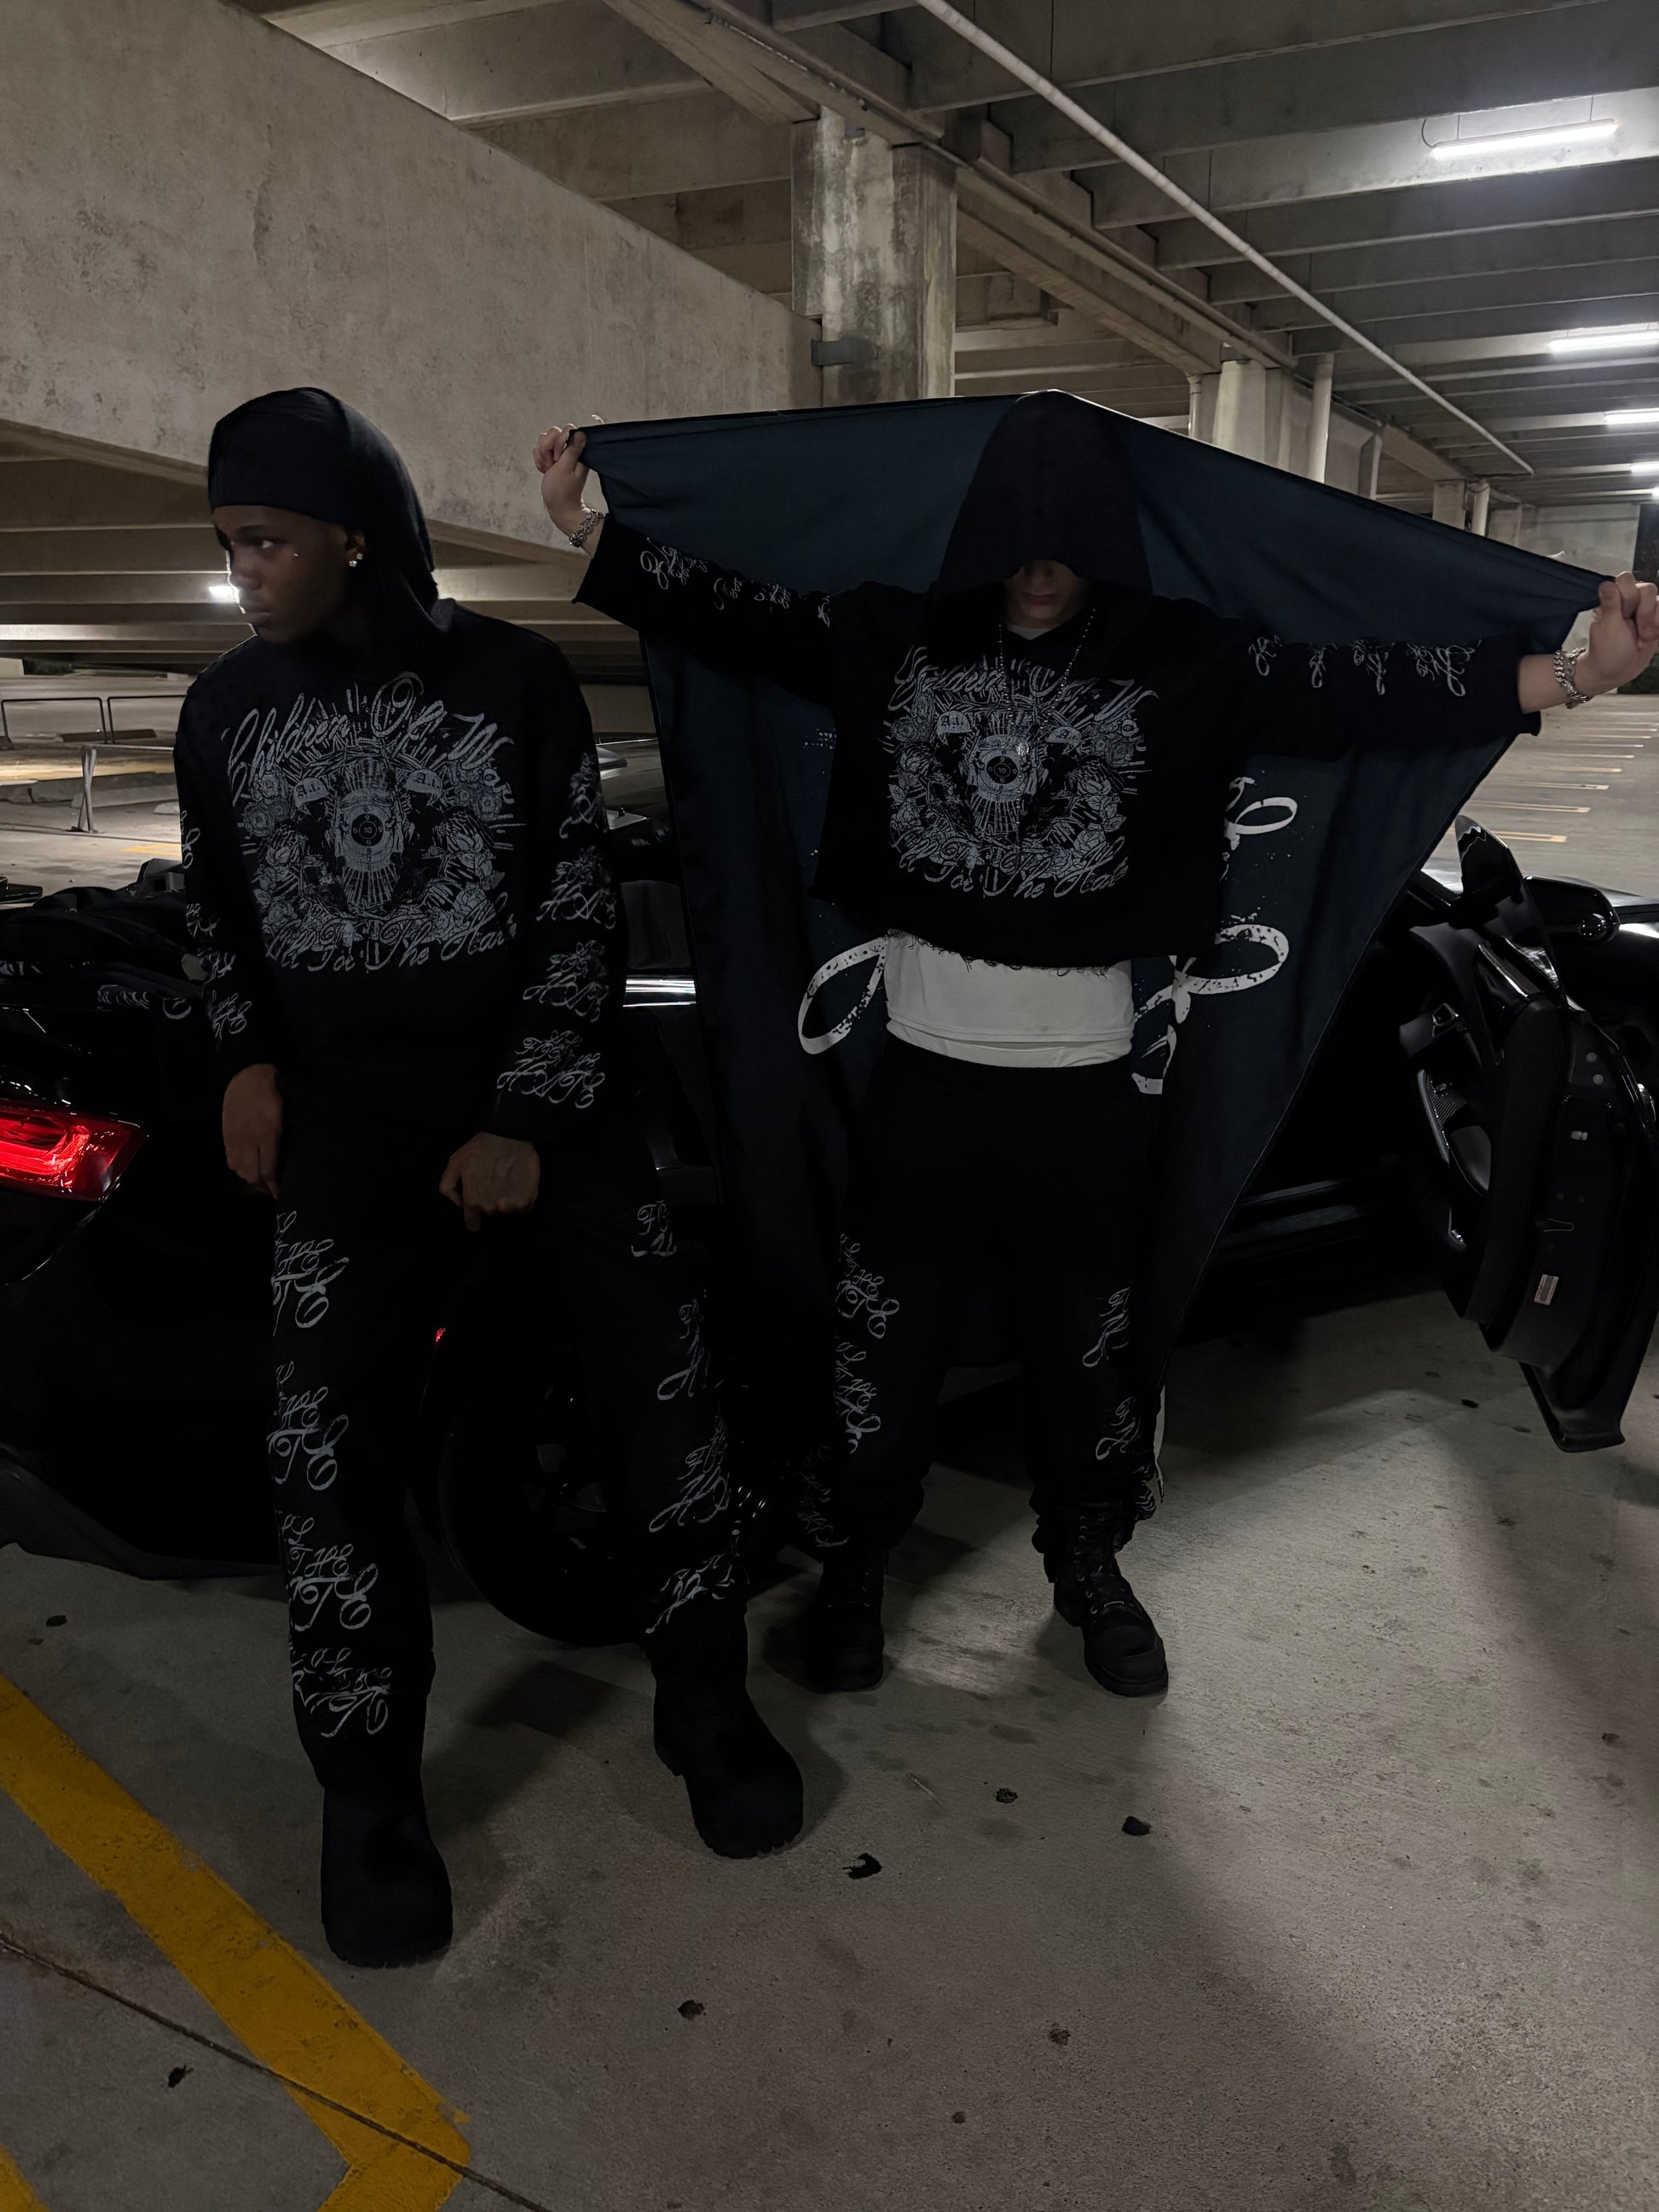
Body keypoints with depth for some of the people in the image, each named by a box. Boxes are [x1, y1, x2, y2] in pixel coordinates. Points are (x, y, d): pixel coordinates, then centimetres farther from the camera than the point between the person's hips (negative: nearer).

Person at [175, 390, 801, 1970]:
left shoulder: (513, 680, -3)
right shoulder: (228, 706, 6)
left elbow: (581, 911, -4)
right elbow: (214, 905, 19)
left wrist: (529, 1123, -10)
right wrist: (247, 1058, 4)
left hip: (543, 1097, -1)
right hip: (345, 1117, 2)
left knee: (661, 1382, -3)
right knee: (333, 1445, -7)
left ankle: (702, 1702, 20)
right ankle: (368, 1790, 14)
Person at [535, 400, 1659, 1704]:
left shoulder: (1181, 666, -2)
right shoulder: (894, 641, 1)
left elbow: (1352, 691, -9)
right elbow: (732, 614, 1)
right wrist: (585, 529, -5)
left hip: (1088, 1090, 0)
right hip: (924, 1074, 0)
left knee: (1084, 1346, 14)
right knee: (886, 1341, 10)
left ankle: (1090, 1569, 38)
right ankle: (855, 1568, 32)